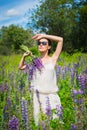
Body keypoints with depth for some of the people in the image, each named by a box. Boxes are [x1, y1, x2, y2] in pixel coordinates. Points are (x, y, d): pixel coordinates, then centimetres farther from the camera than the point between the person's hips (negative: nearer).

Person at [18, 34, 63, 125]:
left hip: (50, 96, -3)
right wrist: (24, 56, 8)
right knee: (38, 123, 9)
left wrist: (43, 35, -2)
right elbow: (21, 67, 24)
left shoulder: (53, 59, 2)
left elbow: (60, 40, -6)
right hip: (37, 96, 4)